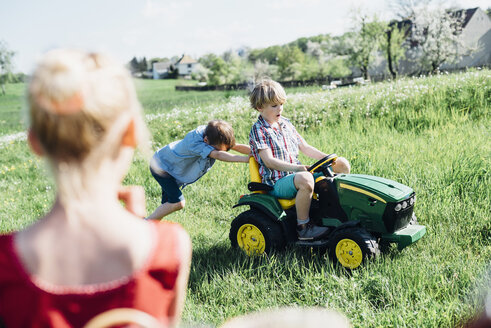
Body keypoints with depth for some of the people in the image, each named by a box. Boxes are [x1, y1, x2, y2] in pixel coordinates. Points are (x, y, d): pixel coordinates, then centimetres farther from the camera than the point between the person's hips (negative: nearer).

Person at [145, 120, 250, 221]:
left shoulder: (216, 138, -17)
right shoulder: (194, 142, -39)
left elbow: (236, 146, -18)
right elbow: (217, 155, -49)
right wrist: (245, 159, -55)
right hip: (162, 166, -8)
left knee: (169, 204, 13)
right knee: (178, 203, -17)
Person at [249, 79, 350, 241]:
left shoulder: (286, 124, 15)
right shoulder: (258, 131, -9)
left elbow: (304, 147, 17)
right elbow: (269, 161, -18)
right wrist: (295, 168, -29)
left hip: (295, 172, 8)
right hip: (277, 183, -8)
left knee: (342, 164, 3)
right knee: (305, 179, -41)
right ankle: (303, 226, -26)